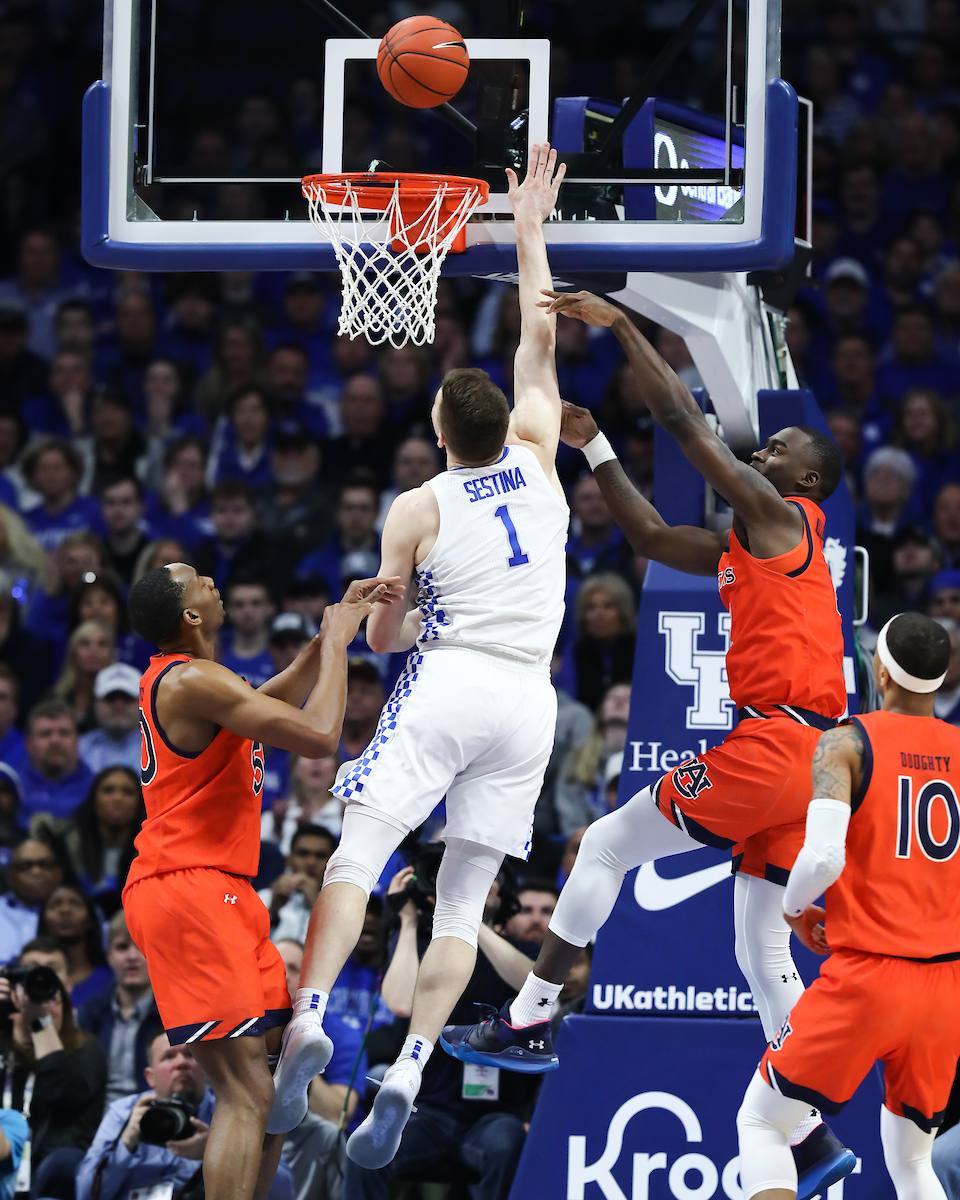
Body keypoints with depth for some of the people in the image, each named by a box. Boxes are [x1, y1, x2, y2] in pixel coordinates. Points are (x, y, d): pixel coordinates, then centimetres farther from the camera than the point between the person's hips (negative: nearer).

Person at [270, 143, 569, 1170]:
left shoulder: (417, 510, 2)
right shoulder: (537, 461, 8)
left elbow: (380, 636, 6)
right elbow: (542, 337, 21)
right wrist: (528, 228, 25)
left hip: (446, 684, -3)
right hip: (528, 698, 3)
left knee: (356, 854, -6)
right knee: (462, 901, 4)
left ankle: (308, 1020, -27)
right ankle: (406, 1075, -10)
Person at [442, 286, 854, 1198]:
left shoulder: (781, 515, -2)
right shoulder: (749, 544, 24)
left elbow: (684, 422, -8)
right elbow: (653, 539, 30)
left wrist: (621, 326, -4)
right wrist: (592, 447, 27)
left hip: (772, 744, -10)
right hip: (804, 757, 10)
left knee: (606, 845, -1)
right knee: (762, 952, 10)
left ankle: (526, 1021, 0)